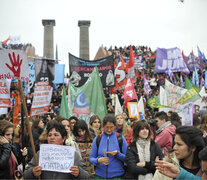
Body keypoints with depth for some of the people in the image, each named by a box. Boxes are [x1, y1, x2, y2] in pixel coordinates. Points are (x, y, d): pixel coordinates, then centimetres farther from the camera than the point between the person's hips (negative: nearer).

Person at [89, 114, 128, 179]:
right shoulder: (97, 139, 2)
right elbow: (91, 158, 4)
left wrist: (117, 154, -17)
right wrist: (98, 160, -16)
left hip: (117, 175, -1)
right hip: (99, 175, 1)